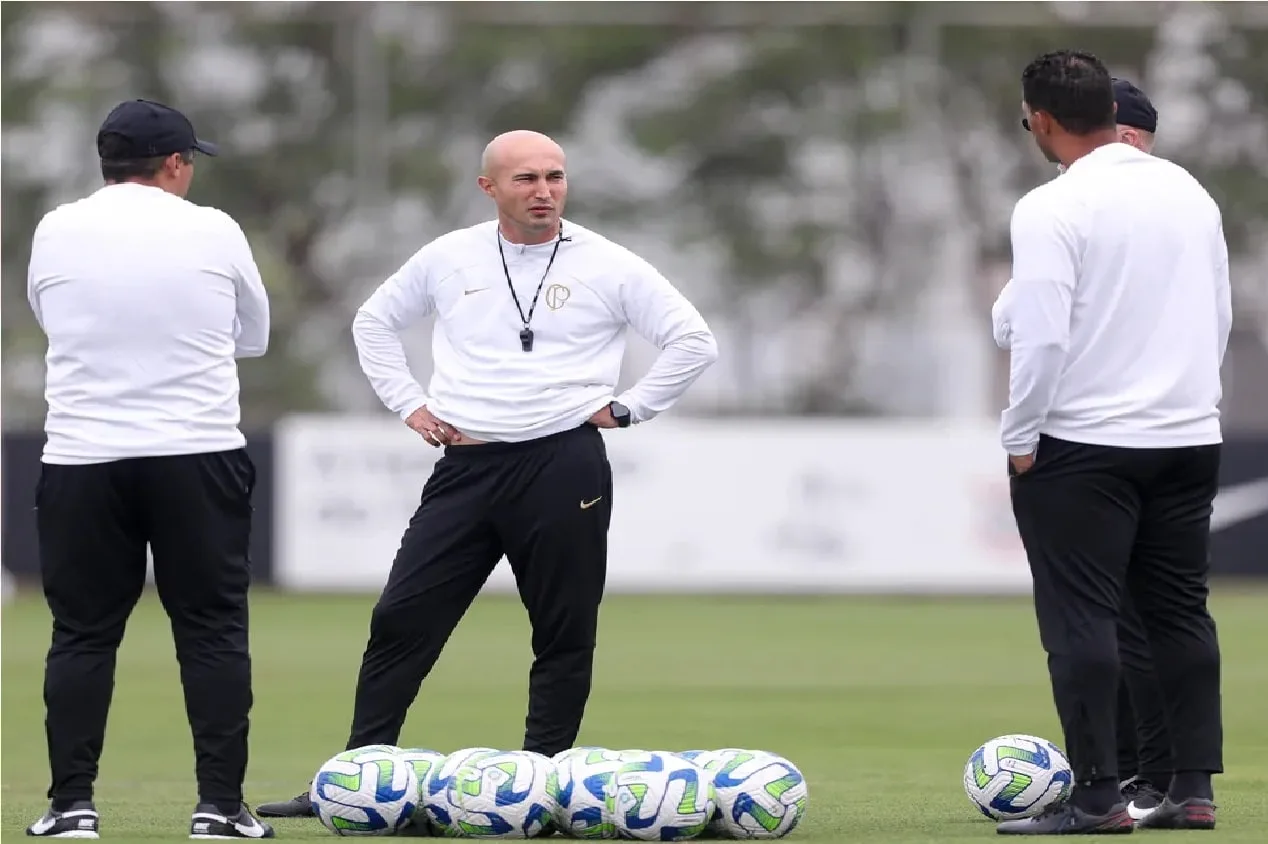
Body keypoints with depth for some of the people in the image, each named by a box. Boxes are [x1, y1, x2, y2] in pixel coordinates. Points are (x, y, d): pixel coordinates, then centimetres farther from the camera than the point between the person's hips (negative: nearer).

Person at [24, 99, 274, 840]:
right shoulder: (213, 231, 0)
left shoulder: (56, 232, 3)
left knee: (83, 634, 7)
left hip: (82, 459, 1)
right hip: (199, 456, -1)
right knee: (214, 631, 4)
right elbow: (255, 337, 14)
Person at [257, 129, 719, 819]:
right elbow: (374, 321, 22)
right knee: (402, 620, -3)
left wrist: (626, 407, -2)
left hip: (564, 465, -2)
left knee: (564, 635, 0)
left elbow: (693, 341, 2)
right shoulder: (450, 258, 8)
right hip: (466, 467, 2)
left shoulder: (607, 266, 0)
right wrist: (409, 404, 12)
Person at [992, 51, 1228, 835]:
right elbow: (1220, 316, 13)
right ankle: (1194, 789, 10)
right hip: (1188, 437, 6)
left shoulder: (1052, 210, -14)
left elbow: (1040, 335, -17)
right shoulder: (1188, 192, 7)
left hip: (1083, 444, -6)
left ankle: (1098, 797, -2)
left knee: (1081, 617, -1)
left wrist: (1020, 438, -7)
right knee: (1181, 610, 11)